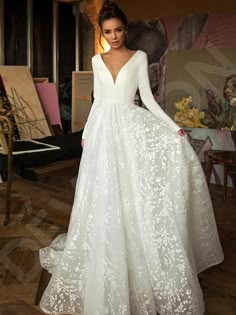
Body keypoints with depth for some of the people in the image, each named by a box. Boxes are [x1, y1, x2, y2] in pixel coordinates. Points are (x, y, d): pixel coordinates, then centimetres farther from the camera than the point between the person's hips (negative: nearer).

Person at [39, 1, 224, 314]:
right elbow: (97, 100, 15)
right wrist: (86, 133, 13)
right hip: (103, 129, 3)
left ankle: (141, 268, 11)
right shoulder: (97, 60, 13)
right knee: (104, 200, 4)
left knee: (133, 196, -4)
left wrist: (173, 127, -8)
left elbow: (148, 98, 1)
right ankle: (107, 268, 21)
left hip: (130, 127, -2)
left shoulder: (139, 57, 4)